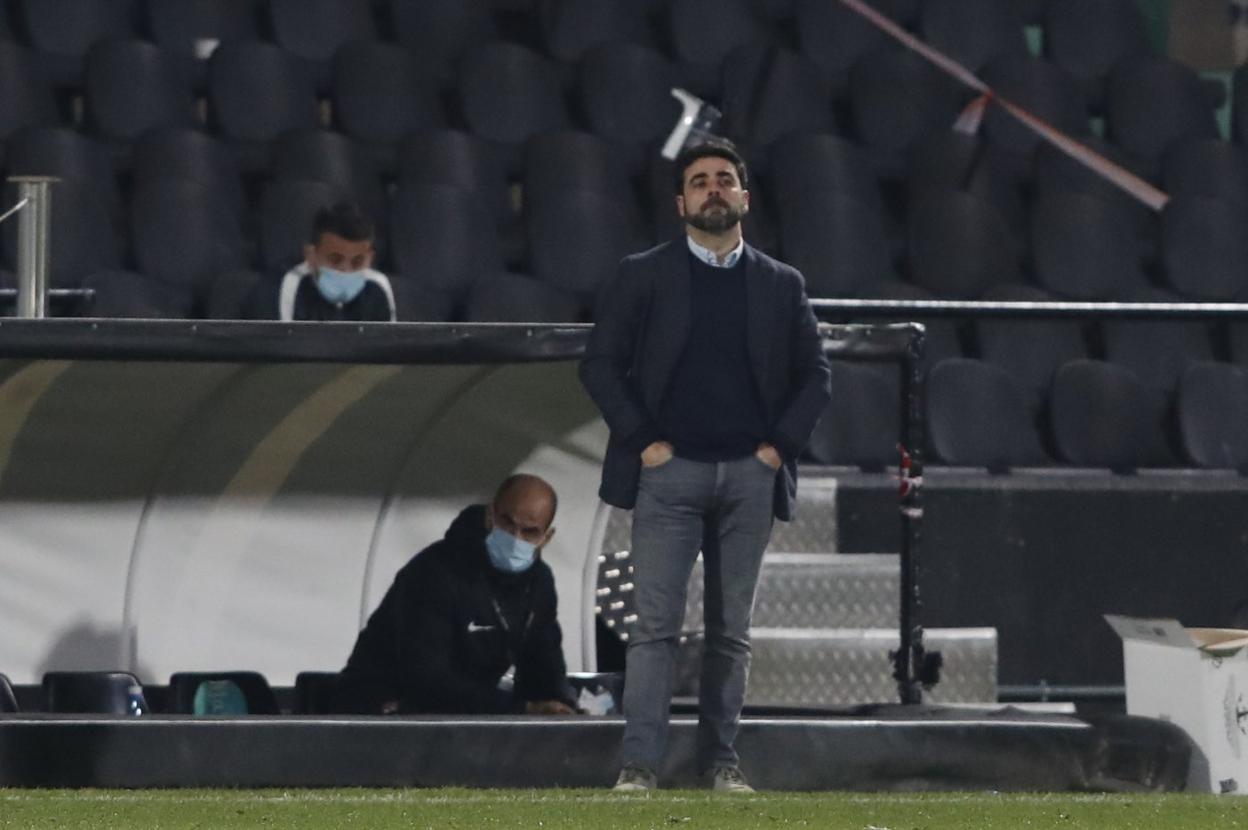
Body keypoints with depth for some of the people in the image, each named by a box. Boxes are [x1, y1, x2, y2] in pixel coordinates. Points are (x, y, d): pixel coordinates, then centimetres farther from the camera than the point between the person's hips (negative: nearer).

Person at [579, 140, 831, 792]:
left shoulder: (781, 285, 12)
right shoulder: (643, 276, 5)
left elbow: (814, 374, 15)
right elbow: (599, 364, 3)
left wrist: (781, 444, 2)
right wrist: (642, 439, -6)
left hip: (750, 473, 2)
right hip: (669, 470, -2)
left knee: (732, 630, 5)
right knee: (655, 623, -9)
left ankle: (720, 757, 10)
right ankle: (639, 763, -12)